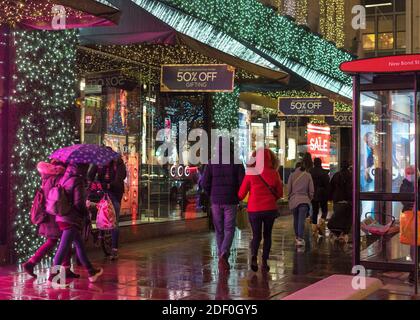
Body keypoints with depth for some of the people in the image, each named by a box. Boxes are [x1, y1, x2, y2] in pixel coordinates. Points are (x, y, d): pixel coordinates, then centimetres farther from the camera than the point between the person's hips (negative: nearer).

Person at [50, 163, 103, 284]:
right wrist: (86, 212, -1)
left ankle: (91, 272, 28)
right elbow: (78, 203, -18)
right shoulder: (78, 181, -15)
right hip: (71, 219, -9)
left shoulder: (65, 178, 8)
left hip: (61, 217, 9)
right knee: (64, 247, -7)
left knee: (79, 244, 18)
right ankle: (53, 275, -7)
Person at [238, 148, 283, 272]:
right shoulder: (274, 174, -4)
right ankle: (264, 261, 10)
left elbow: (241, 193, -5)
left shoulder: (250, 173, -10)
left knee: (256, 235, 11)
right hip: (270, 209, 1)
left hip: (254, 209, -1)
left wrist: (237, 201, 16)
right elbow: (280, 193, 7)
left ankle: (254, 256, -13)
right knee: (267, 235, 15)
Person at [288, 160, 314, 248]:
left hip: (293, 200, 2)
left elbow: (288, 189, 3)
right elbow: (311, 190, 3)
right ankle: (300, 239, -17)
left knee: (296, 220, 16)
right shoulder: (308, 176, 1)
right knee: (301, 220, -7)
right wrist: (309, 199, 18)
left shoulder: (292, 175, 1)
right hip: (304, 200, -2)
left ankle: (297, 237, 27)